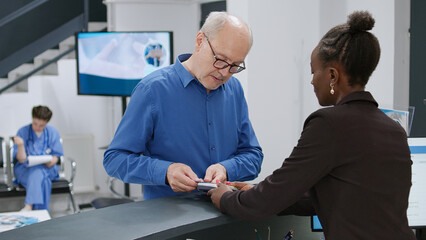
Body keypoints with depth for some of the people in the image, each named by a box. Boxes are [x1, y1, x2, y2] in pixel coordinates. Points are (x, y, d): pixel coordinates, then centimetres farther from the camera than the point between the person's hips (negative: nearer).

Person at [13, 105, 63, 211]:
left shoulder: (53, 132, 4)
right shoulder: (23, 132, -3)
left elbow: (56, 156, 6)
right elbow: (22, 160, -9)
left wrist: (51, 161, -18)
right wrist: (20, 145, -28)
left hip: (47, 168, 1)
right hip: (25, 169, -1)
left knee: (37, 172, -35)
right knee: (37, 172, -36)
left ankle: (29, 206, -45)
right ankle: (42, 212, -41)